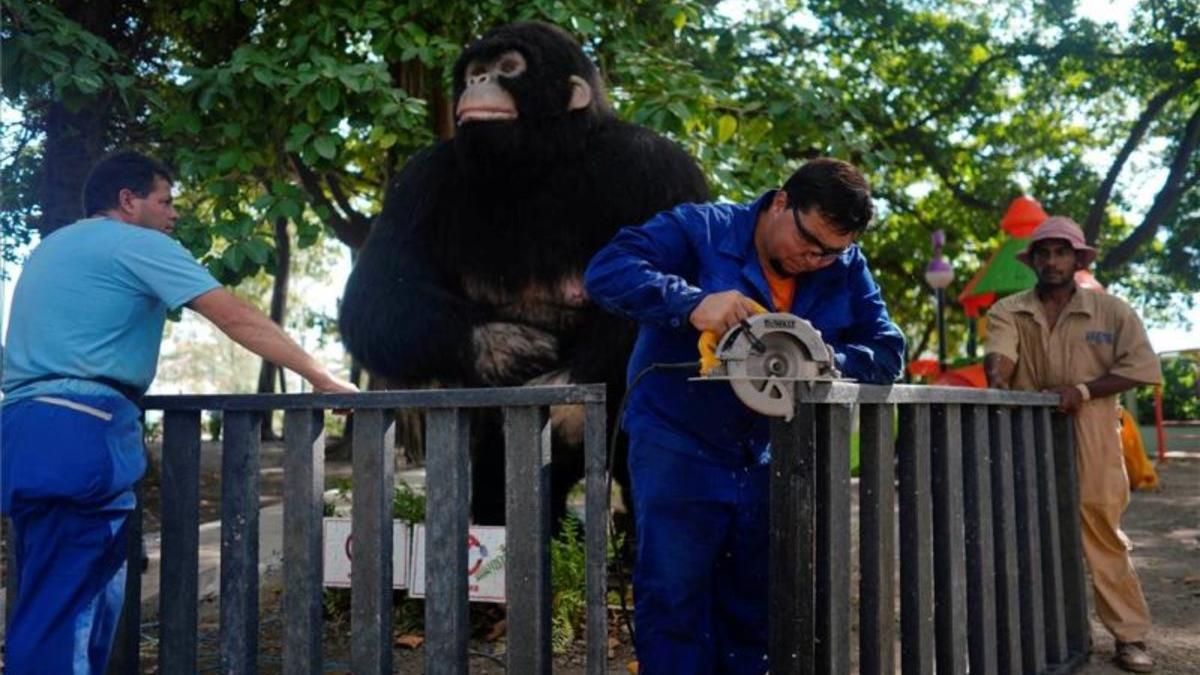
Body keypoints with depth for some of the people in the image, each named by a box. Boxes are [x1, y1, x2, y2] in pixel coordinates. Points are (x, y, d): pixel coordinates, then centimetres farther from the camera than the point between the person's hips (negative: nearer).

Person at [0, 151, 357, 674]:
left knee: (51, 604, 12)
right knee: (64, 610, -9)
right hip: (78, 433, -9)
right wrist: (322, 378, -3)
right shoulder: (139, 244, -2)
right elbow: (240, 320, -6)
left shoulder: (51, 247, 25)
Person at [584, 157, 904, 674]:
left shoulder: (847, 272, 3)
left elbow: (887, 351, -1)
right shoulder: (700, 230, -11)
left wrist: (825, 360, -23)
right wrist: (693, 303, -35)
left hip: (766, 464, 5)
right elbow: (606, 271, -21)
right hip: (678, 456, -5)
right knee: (674, 606, -1)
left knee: (754, 613, 16)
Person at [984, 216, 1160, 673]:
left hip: (1089, 439, -1)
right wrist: (997, 376, -37)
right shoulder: (1008, 312, 5)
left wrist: (1083, 389, -14)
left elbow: (1140, 366, -1)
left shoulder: (1111, 310, 4)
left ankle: (1130, 635, 12)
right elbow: (999, 353, -13)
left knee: (1102, 532, 1)